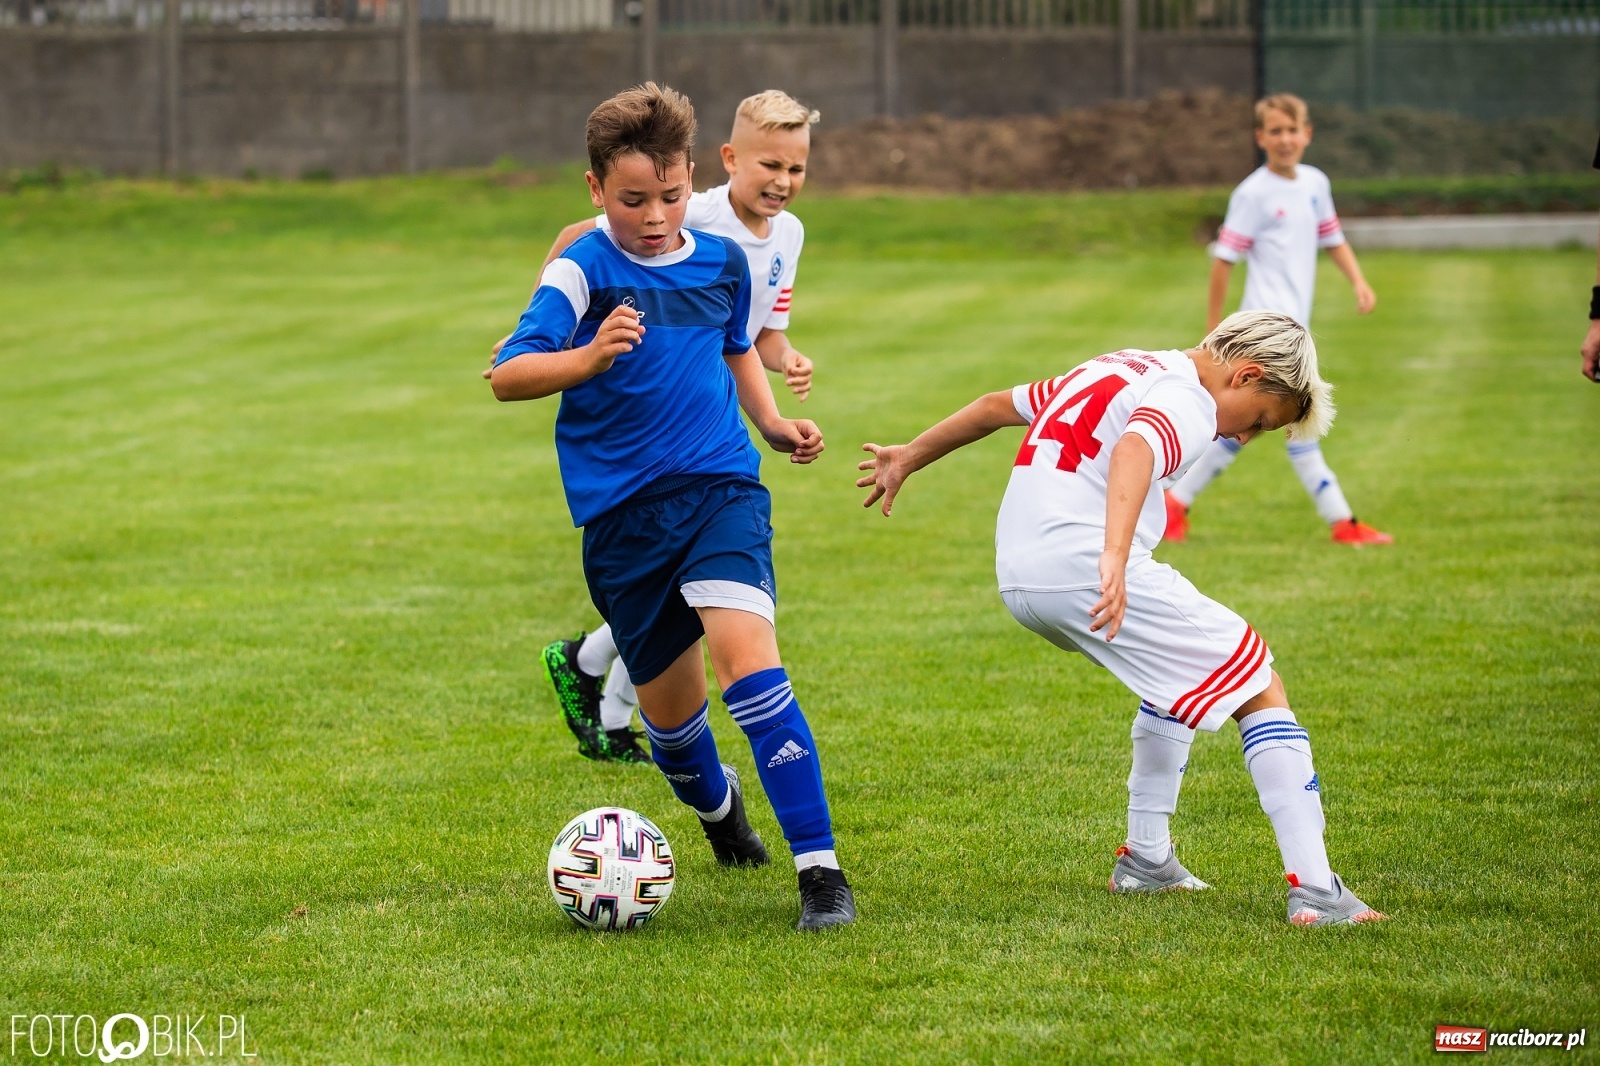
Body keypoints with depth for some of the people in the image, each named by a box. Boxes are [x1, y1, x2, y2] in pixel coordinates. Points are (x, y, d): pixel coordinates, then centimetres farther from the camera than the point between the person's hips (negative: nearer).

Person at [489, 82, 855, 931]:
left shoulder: (722, 263, 6)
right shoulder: (582, 272, -9)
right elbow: (507, 375, -21)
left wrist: (771, 421, 13)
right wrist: (588, 359, -38)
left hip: (720, 487, 1)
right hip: (622, 513, -1)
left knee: (748, 658, -23)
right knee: (670, 708, 11)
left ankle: (819, 868, -23)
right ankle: (715, 802, 48)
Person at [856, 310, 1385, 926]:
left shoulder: (1120, 370, 24)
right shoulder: (1187, 403, -5)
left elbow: (997, 405, 32)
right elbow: (1133, 450, -28)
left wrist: (909, 457, 45)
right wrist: (1114, 559, -43)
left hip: (1016, 576, 9)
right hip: (1083, 569, -9)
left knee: (1179, 674, 30)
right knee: (1260, 689, -3)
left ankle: (1146, 859, 29)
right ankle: (1315, 892, -12)